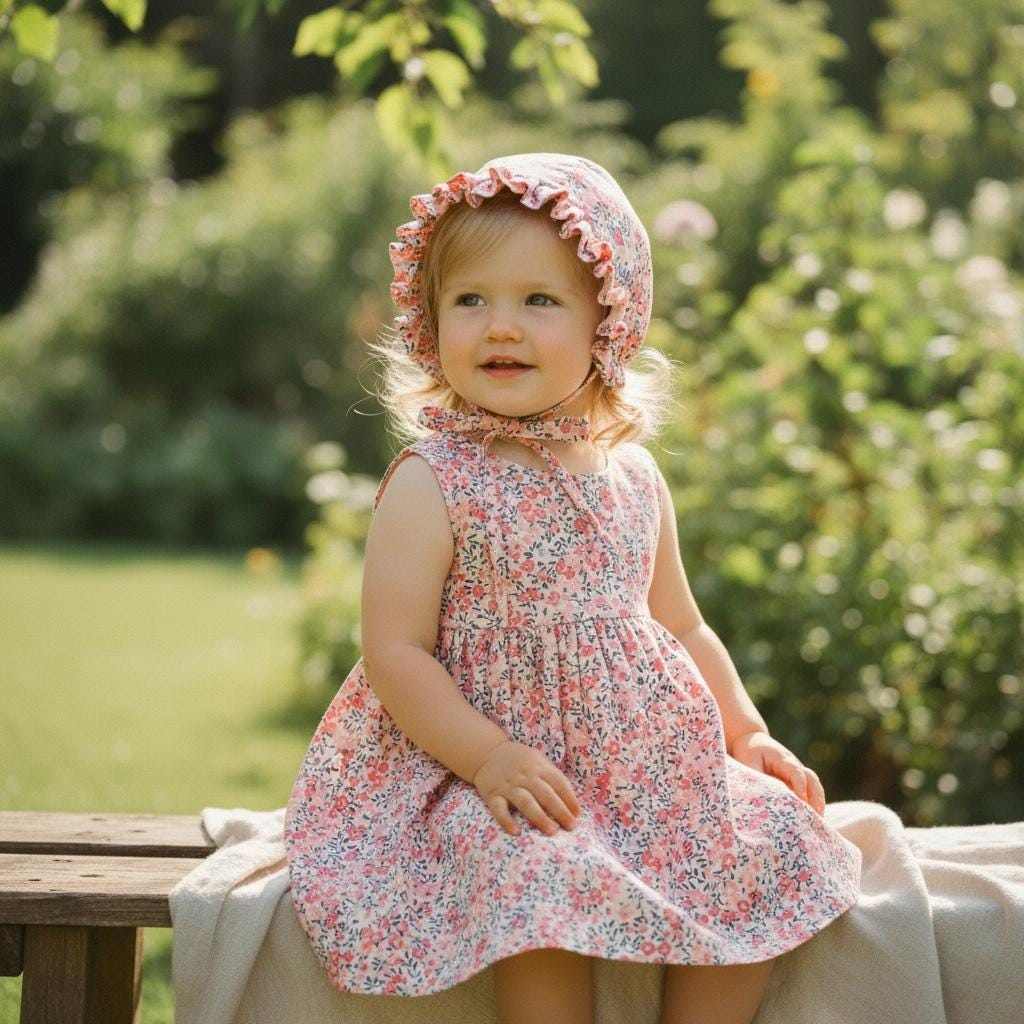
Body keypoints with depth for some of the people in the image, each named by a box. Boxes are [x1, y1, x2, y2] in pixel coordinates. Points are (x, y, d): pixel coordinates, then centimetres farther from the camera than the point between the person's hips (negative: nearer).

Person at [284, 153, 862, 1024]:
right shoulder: (432, 485, -9)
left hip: (648, 766, 6)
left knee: (772, 842, -9)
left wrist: (748, 732, 10)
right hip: (482, 769, -6)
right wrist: (489, 757, -24)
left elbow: (681, 626, 21)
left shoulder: (635, 479, 10)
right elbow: (395, 650, -13)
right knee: (545, 878, -33)